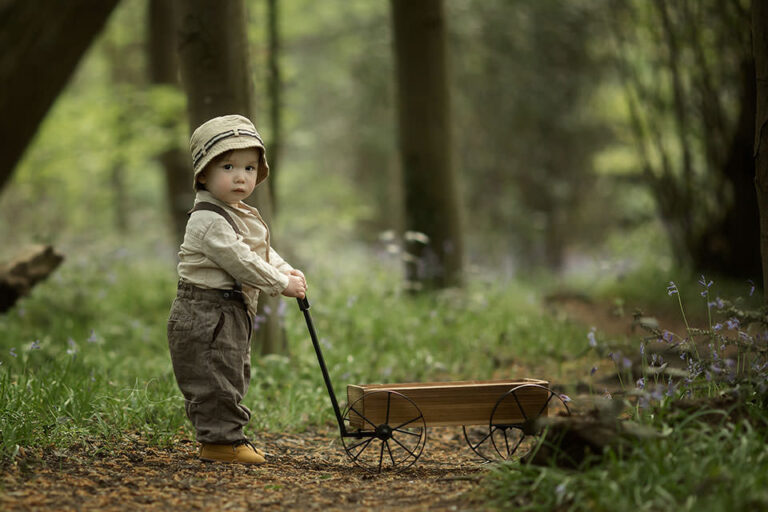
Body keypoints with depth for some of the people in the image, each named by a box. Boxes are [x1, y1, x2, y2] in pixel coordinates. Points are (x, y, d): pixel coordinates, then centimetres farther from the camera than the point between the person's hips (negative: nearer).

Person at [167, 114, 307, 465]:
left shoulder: (244, 216, 14)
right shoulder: (209, 220, -19)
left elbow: (263, 252, 23)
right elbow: (239, 261, -22)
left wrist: (286, 271, 4)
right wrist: (282, 284, -16)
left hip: (234, 312, 11)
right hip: (206, 313, -11)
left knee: (234, 375, 16)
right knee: (216, 378, -8)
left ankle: (218, 438, 25)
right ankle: (222, 439, -1)